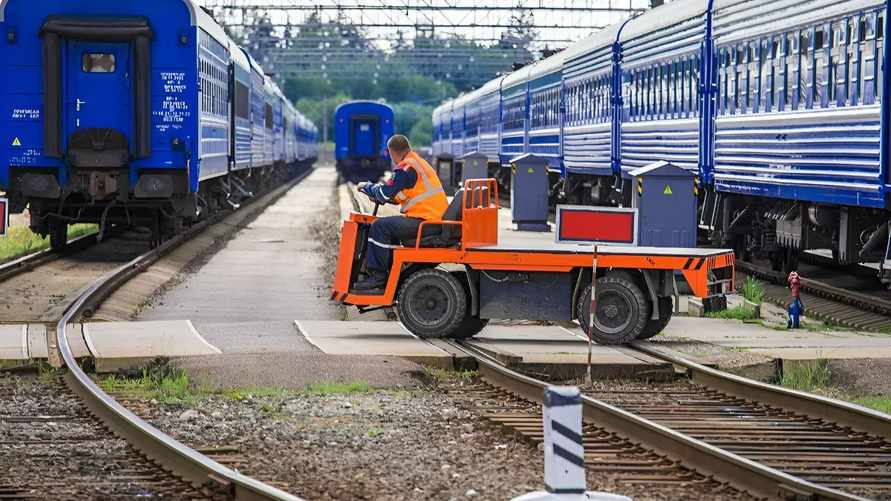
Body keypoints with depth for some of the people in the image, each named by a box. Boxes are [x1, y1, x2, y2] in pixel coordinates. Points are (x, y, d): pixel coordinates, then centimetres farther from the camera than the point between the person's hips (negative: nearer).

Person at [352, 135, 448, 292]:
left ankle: (377, 276, -12)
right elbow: (399, 196, 24)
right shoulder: (419, 162, 20)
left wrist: (367, 187, 6)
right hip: (436, 218, 10)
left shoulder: (406, 167, -12)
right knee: (390, 225, 26)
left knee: (380, 226, -13)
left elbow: (385, 194, -12)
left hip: (424, 221, -10)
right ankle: (389, 273, 25)